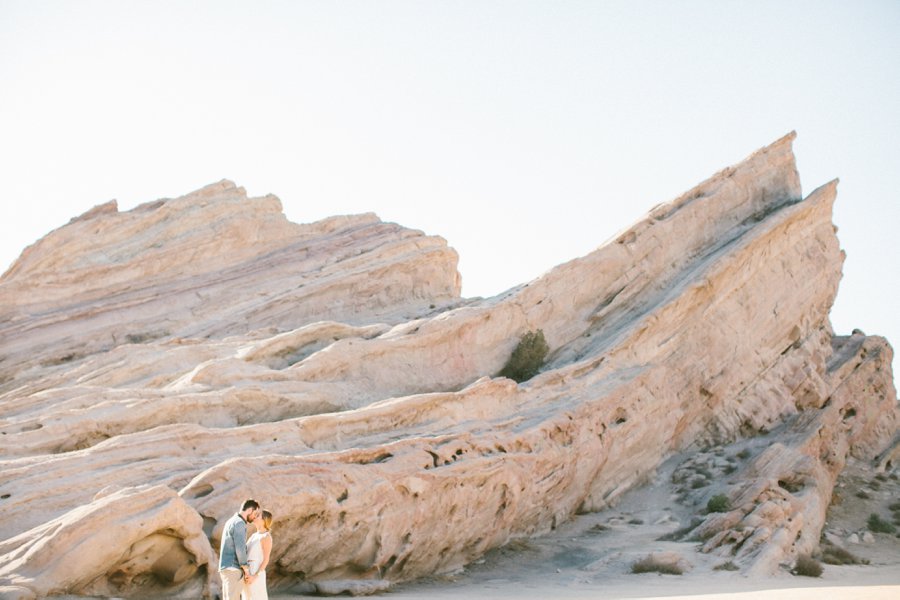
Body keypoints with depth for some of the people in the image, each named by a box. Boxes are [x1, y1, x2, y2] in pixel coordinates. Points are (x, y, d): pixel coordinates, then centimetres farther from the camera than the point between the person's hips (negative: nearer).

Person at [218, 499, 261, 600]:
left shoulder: (231, 522, 19)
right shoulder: (239, 523, -14)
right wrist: (247, 570, -13)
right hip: (233, 569, -10)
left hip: (227, 568, 10)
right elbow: (240, 549, -21)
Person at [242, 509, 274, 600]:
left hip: (256, 573, -9)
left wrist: (255, 576, -20)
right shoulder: (254, 536, 18)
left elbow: (266, 560, -13)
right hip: (247, 573, 9)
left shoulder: (267, 537, -9)